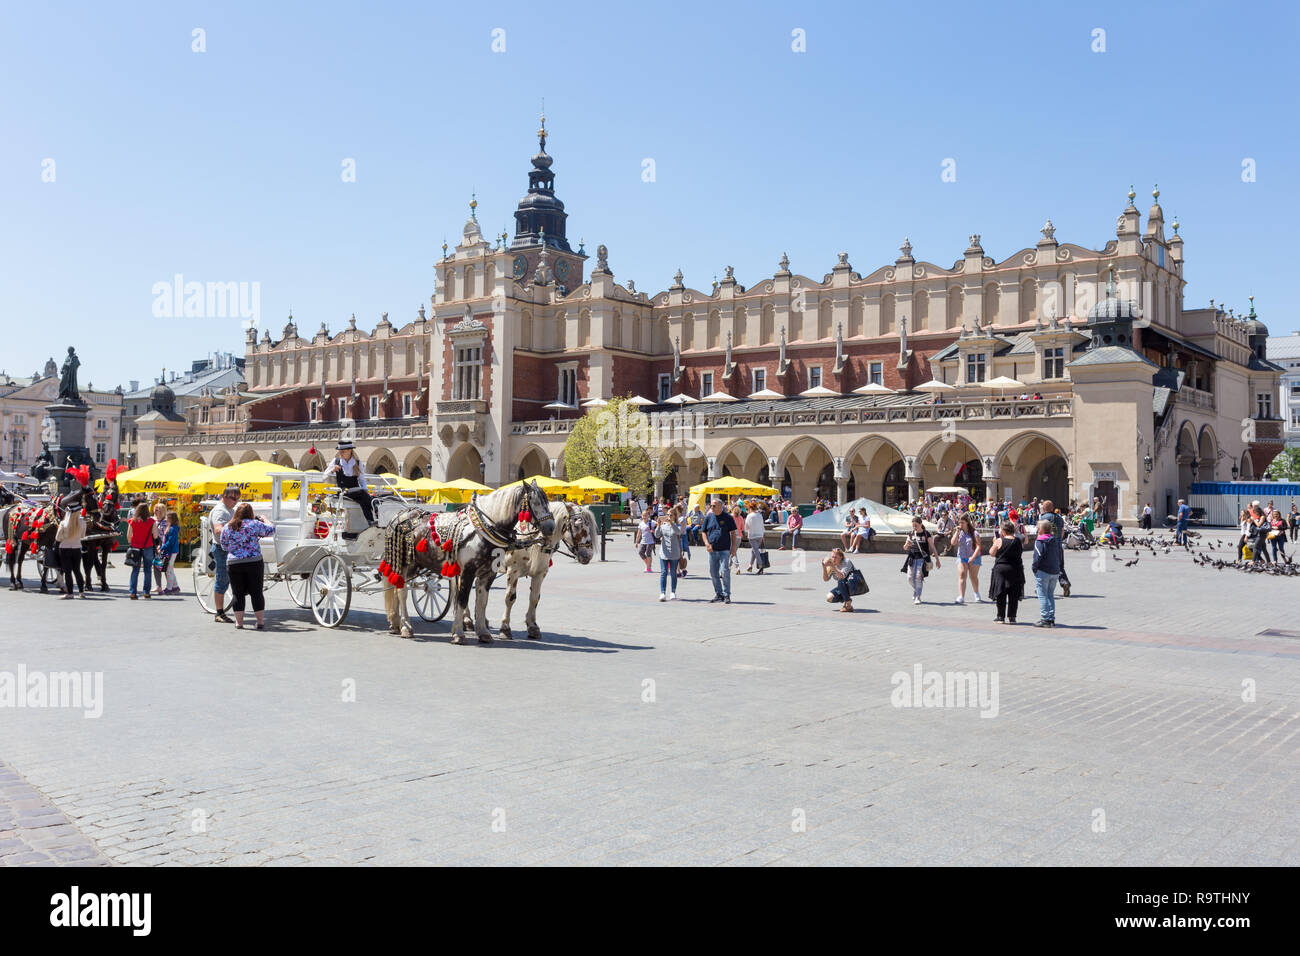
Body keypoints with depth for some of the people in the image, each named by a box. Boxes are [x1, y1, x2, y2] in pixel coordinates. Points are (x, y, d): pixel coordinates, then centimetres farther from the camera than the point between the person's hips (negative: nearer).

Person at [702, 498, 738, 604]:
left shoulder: (728, 518, -1)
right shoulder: (708, 517, 7)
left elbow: (733, 533, 2)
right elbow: (704, 532, 12)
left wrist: (733, 548, -3)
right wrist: (707, 544, -5)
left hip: (724, 550, -4)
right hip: (712, 550, 4)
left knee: (725, 572, -9)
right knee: (713, 573, 7)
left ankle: (726, 595, 1)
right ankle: (718, 594, 20)